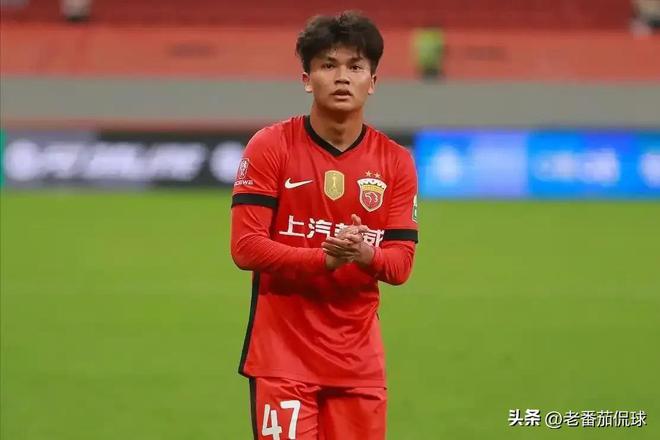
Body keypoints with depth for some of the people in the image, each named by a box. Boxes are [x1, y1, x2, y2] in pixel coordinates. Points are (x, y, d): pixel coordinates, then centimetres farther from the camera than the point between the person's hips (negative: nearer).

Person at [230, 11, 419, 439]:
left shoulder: (395, 161, 4)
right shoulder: (270, 146, -5)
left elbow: (401, 263, 1)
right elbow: (245, 246, -11)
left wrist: (366, 255, -23)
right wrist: (325, 258, -24)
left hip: (359, 359, 3)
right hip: (282, 355, -3)